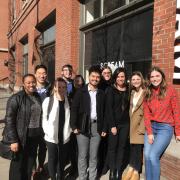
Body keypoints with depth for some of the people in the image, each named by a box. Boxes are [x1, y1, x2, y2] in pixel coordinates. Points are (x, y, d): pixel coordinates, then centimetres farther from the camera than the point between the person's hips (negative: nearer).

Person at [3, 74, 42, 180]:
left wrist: (40, 134, 8)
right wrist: (13, 140, -17)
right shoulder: (16, 98, -12)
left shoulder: (38, 97, 5)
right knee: (18, 165, 8)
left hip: (35, 136, 5)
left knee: (30, 163, 18)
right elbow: (9, 120, -14)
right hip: (21, 137, -5)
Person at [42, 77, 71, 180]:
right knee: (52, 159, 10)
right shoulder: (48, 100, -11)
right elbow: (44, 117, -8)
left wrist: (68, 131, 2)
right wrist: (47, 131, -12)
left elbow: (69, 118, 8)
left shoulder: (68, 101, 1)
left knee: (62, 159, 16)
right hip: (52, 136, -3)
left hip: (65, 136, 3)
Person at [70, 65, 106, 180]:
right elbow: (74, 109, -3)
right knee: (83, 155, 5)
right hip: (83, 126, -2)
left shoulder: (101, 94, 9)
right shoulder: (81, 92, 0)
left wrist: (104, 128, 6)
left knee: (94, 156, 9)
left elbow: (104, 112, 10)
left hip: (96, 126, 2)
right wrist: (74, 126, -10)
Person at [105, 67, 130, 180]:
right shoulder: (111, 90, -5)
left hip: (125, 123, 4)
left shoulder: (128, 90, 6)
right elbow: (108, 108, -10)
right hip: (114, 123, -3)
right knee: (112, 147, 4)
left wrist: (129, 122, -1)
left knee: (122, 147, 10)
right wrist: (112, 125, -14)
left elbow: (129, 106, 7)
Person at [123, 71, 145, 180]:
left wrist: (143, 127, -16)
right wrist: (129, 122, 9)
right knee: (132, 146, 9)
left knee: (137, 147, -2)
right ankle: (132, 169, 22)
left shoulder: (146, 93, -9)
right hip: (132, 123, 6)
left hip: (141, 124, -6)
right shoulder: (132, 93, 13)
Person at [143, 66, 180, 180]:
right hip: (151, 127, 4)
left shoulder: (170, 90, -5)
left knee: (153, 156, -13)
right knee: (147, 155, -2)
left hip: (165, 127, -4)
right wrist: (149, 132, -6)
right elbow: (147, 114, 3)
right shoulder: (148, 93, 6)